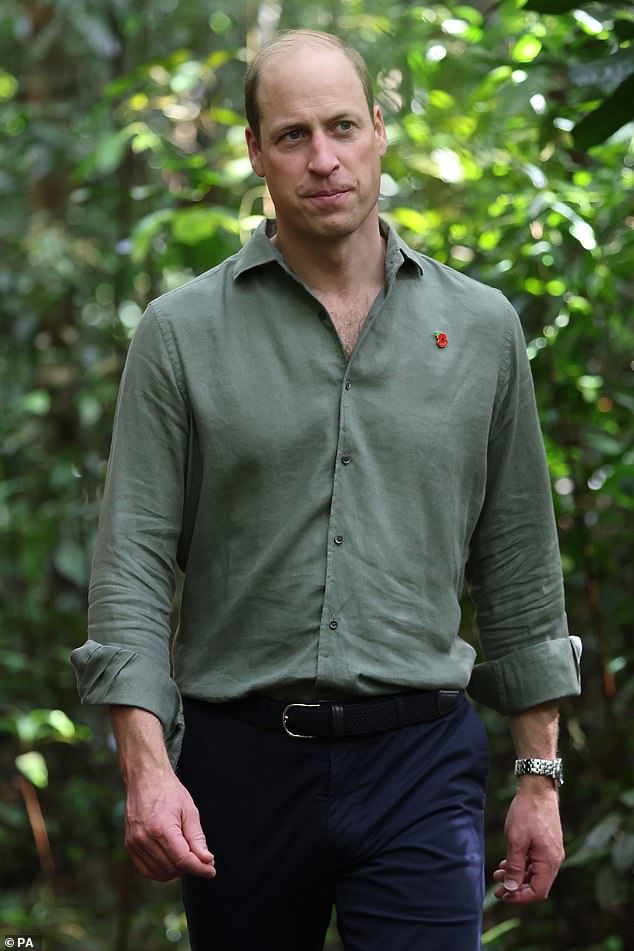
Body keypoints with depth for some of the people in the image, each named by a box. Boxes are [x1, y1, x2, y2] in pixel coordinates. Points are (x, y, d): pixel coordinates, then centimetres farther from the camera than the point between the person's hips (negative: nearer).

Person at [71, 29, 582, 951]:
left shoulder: (480, 327, 5)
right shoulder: (183, 332, 0)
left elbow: (520, 563, 10)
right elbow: (132, 558, -3)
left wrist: (540, 774, 8)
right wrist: (147, 766, -14)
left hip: (420, 766, 0)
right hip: (238, 761, 0)